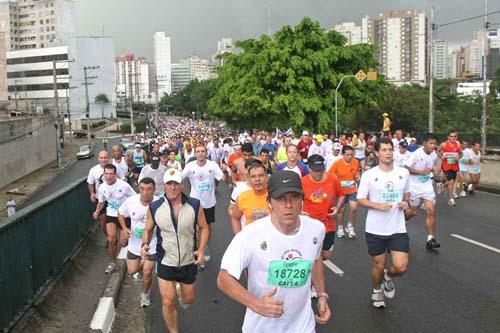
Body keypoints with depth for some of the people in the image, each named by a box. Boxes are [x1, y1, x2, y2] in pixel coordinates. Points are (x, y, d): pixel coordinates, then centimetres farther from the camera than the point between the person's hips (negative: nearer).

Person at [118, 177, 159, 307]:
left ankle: (145, 294, 35)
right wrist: (124, 228, -12)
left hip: (152, 245, -3)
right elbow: (121, 213, 2)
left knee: (147, 273, 5)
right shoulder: (131, 201, -18)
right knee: (132, 271, 13)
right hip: (134, 243, 3)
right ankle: (144, 265, 50)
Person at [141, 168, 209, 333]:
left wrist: (201, 249, -14)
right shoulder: (154, 207, -12)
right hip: (165, 263, -1)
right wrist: (145, 245, -17)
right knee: (168, 302, 2)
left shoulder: (194, 205, -13)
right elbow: (148, 230, 3)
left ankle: (181, 290, 56)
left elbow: (204, 227, 0)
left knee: (189, 299, 20)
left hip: (189, 262, 1)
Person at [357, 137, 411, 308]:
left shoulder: (404, 172, 1)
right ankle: (377, 290, 43)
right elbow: (360, 199, -4)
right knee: (379, 264, 12)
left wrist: (406, 203, -5)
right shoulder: (369, 175, -8)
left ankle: (388, 276, 30)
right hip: (375, 229, -2)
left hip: (398, 228, 2)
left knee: (401, 266, -7)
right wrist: (378, 205, -20)